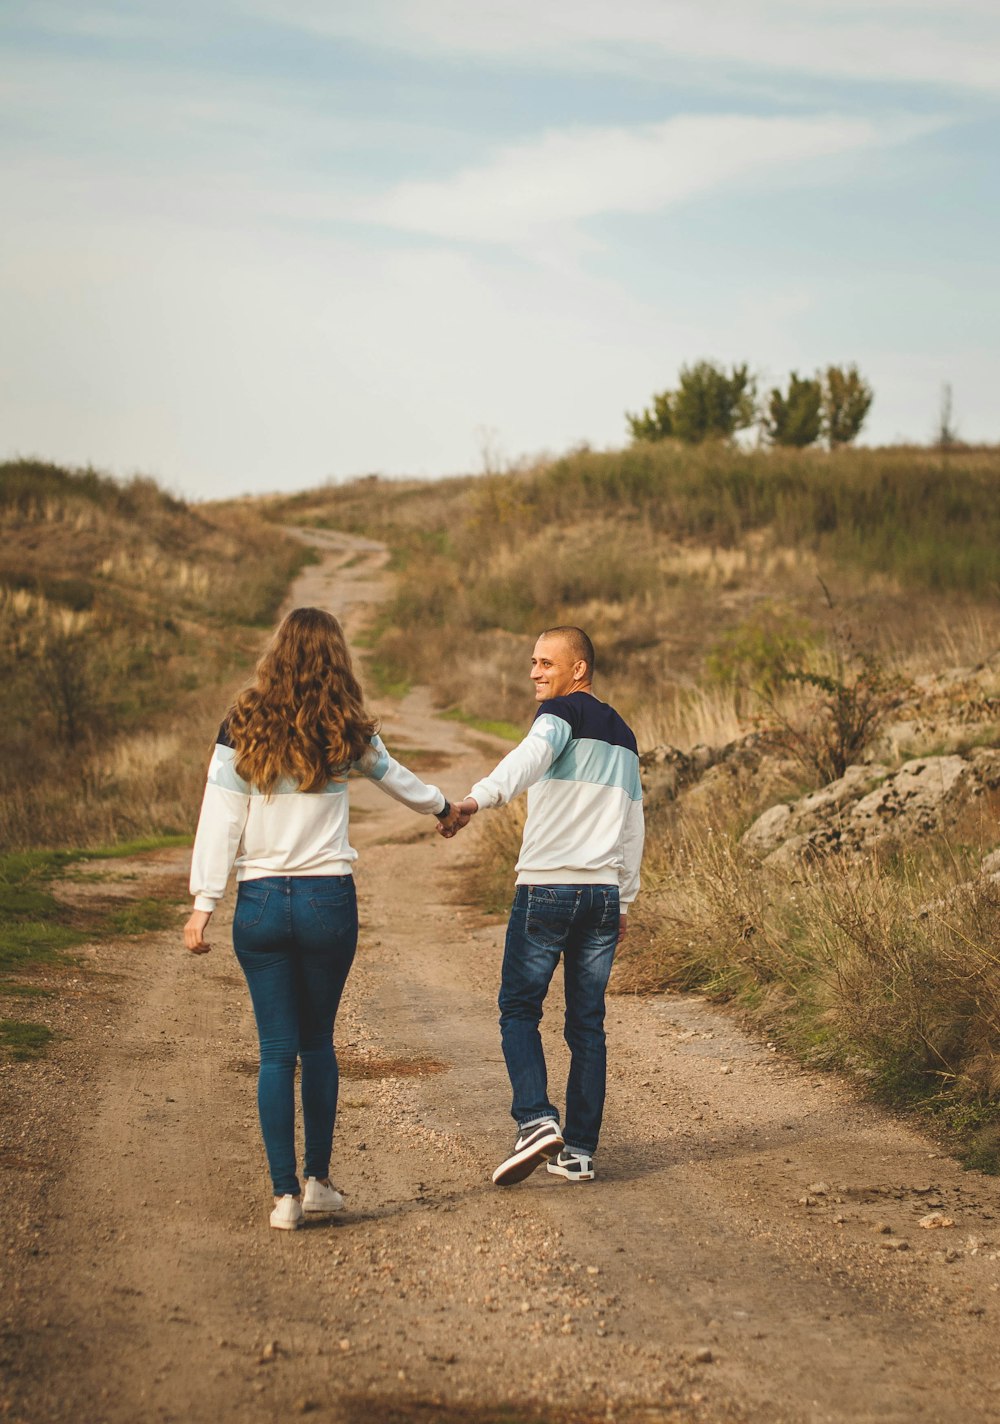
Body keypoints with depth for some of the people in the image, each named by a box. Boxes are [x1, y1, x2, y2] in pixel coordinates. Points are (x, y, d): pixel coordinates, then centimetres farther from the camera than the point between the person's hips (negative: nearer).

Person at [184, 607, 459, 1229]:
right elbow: (395, 778, 20)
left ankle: (285, 1194, 4)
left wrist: (204, 904, -3)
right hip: (329, 899, 0)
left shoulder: (242, 729, -2)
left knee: (277, 1052, 5)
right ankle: (318, 1179, 20)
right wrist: (443, 806, 40)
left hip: (260, 902, 0)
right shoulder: (345, 733, 1)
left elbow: (219, 821, -5)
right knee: (318, 1043, 17)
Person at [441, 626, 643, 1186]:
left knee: (519, 1010, 3)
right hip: (604, 893, 6)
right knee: (587, 1024, 8)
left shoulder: (562, 712, -5)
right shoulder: (624, 735, 18)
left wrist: (479, 798, -44)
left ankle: (537, 1122, -14)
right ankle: (579, 1152, 9)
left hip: (547, 888, -6)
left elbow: (531, 756, -28)